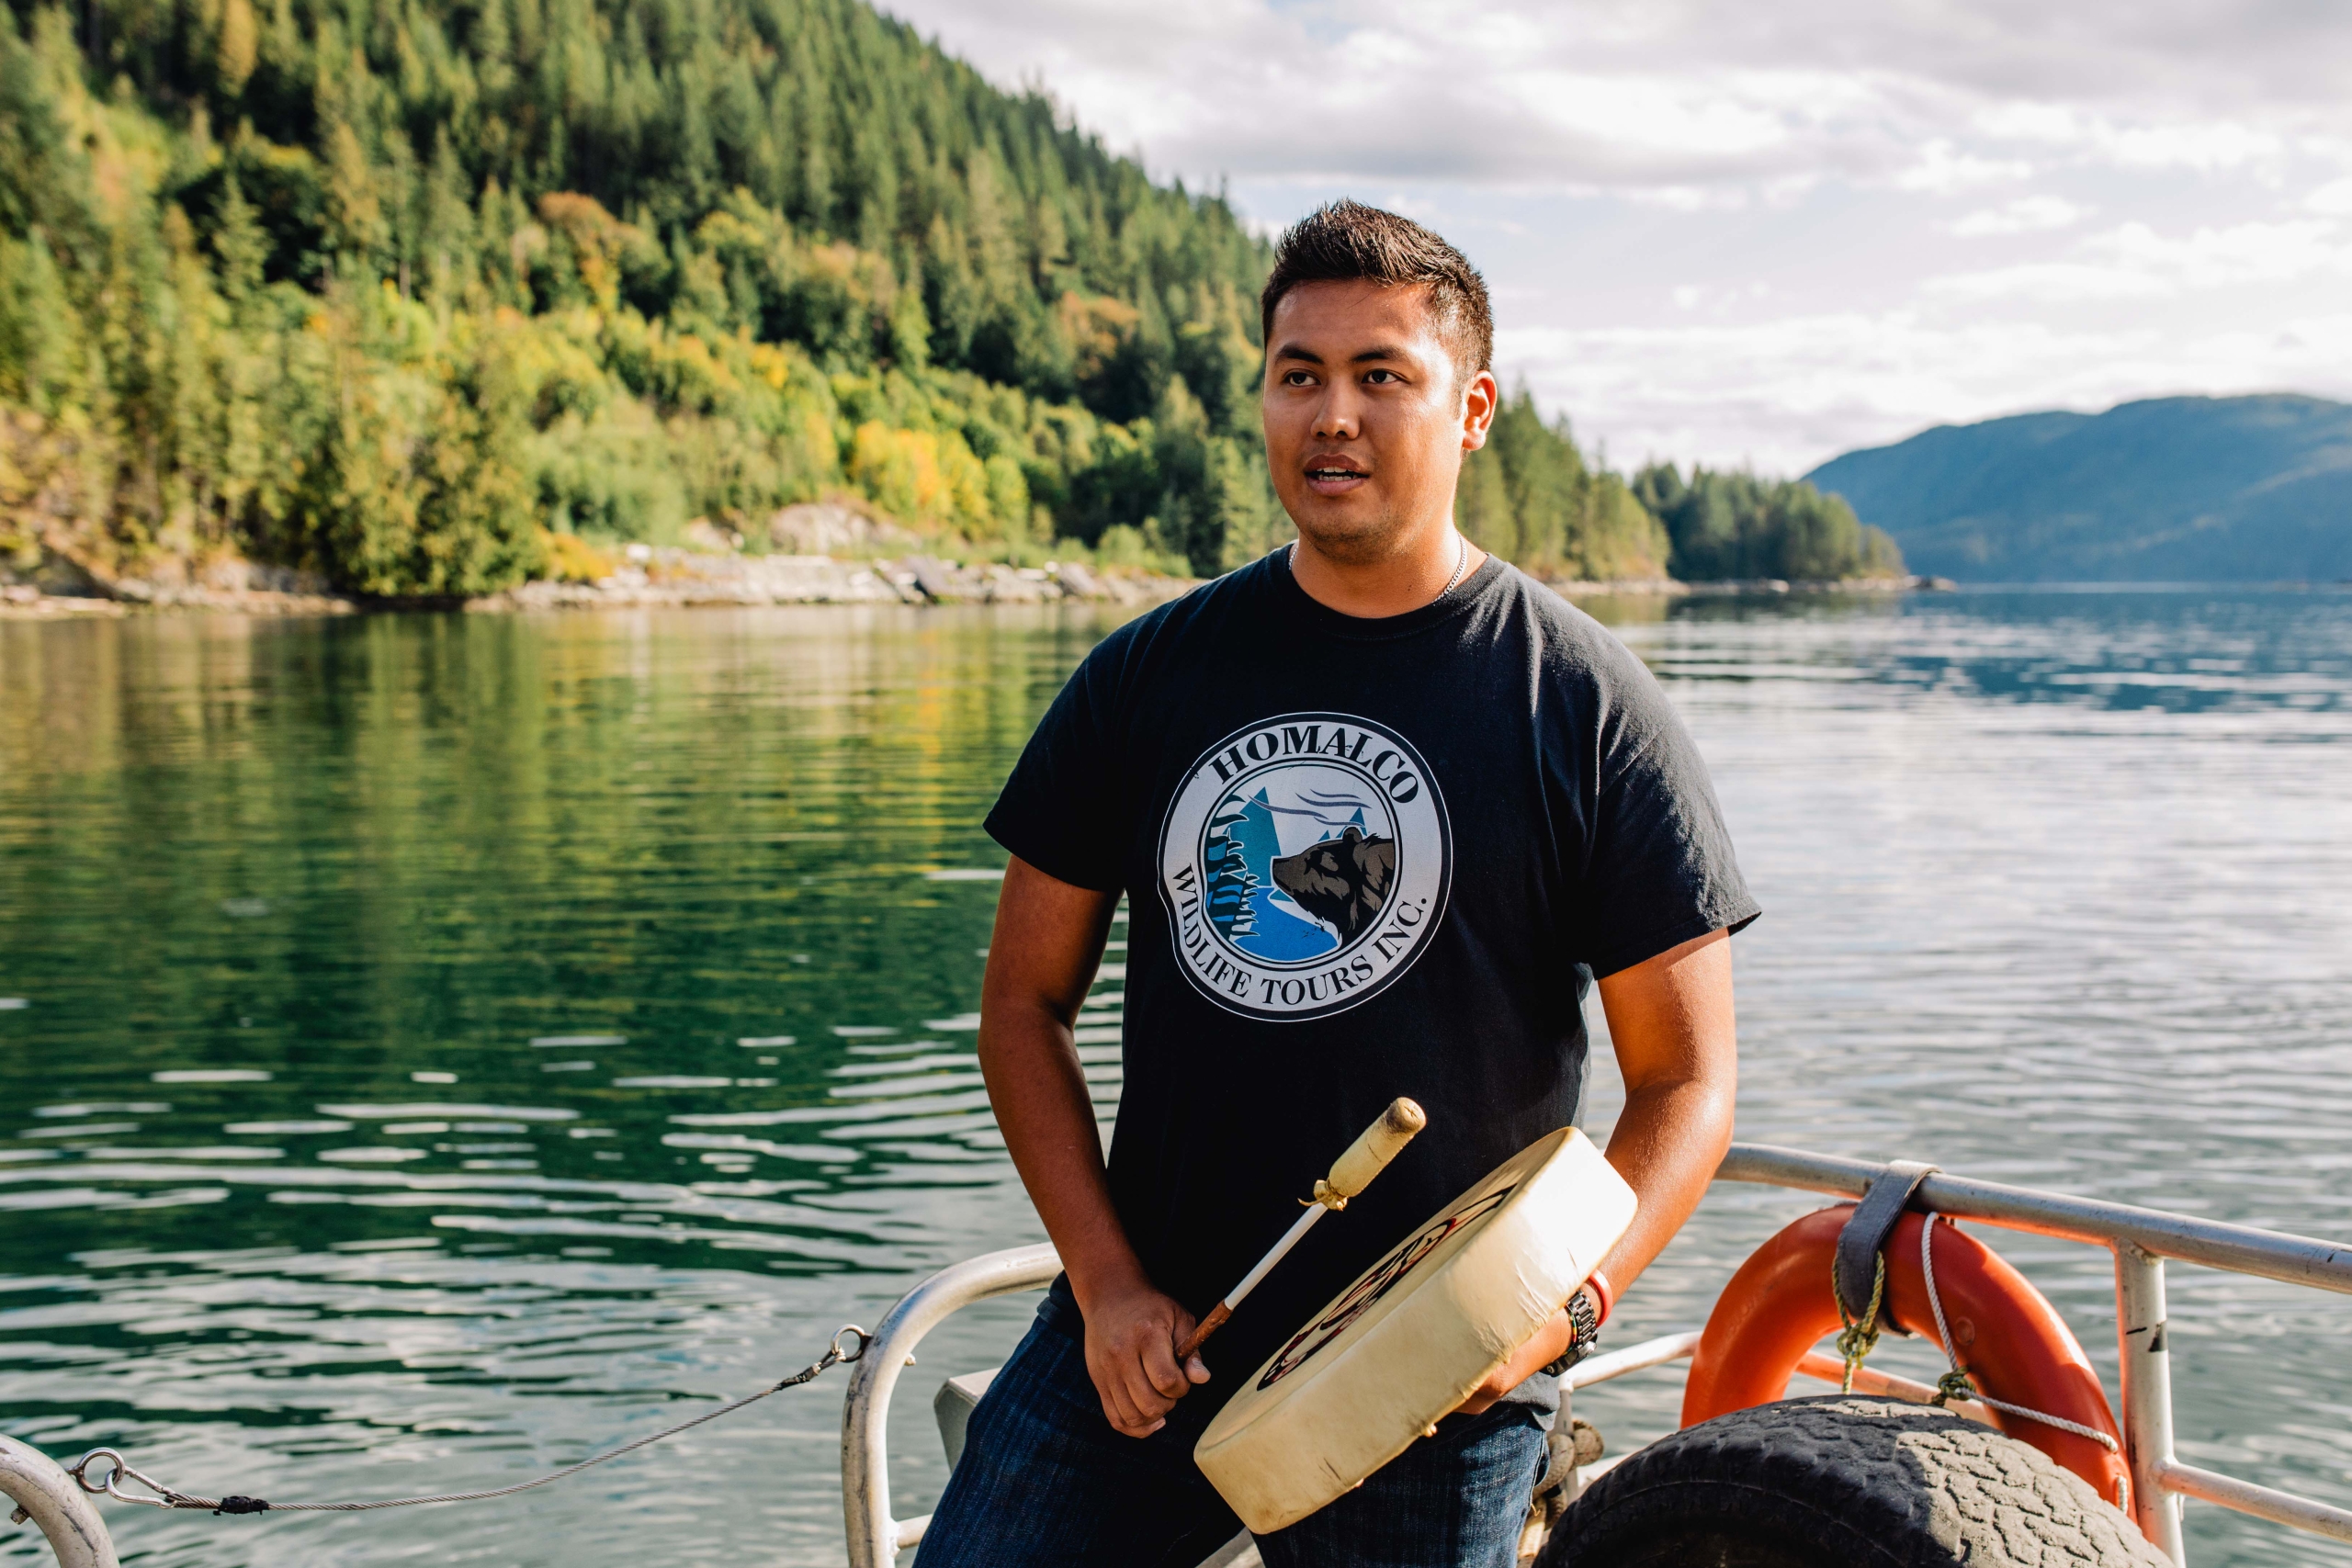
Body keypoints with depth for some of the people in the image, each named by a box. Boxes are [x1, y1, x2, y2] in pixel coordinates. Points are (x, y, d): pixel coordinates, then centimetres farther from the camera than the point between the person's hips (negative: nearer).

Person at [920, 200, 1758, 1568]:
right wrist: (1109, 1284, -3)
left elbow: (1688, 1081, -3)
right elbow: (1027, 1002, 8)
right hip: (1137, 1350, 3)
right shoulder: (1147, 675, 4)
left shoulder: (1590, 707, -4)